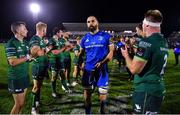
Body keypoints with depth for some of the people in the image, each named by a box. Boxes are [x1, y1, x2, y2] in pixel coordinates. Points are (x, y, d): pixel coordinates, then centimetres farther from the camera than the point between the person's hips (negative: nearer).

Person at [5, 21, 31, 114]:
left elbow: (29, 56, 13)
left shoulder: (25, 42, 9)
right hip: (16, 78, -8)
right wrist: (27, 57, -18)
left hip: (25, 76, 8)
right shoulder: (11, 44, -16)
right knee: (19, 103, 0)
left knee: (22, 101, 16)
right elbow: (13, 62, -23)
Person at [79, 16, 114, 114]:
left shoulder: (106, 36, -2)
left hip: (101, 69, -3)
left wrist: (102, 63, -19)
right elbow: (81, 53, 15)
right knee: (87, 93, 14)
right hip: (88, 70, 4)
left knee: (102, 93, 5)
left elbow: (111, 52, -5)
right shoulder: (85, 38, 8)